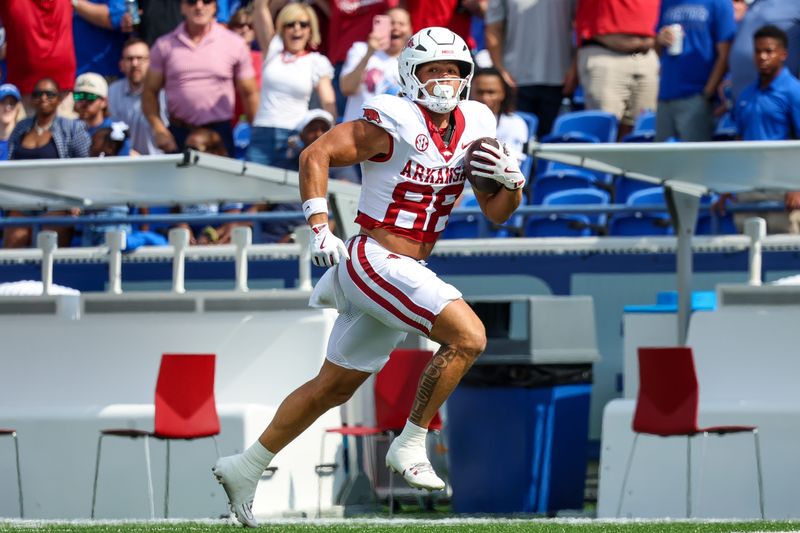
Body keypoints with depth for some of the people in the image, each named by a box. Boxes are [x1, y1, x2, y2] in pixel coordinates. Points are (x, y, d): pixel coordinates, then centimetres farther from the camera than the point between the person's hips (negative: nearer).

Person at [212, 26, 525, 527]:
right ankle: (411, 445, -9)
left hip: (404, 273, 8)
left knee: (334, 387, 15)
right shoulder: (394, 124, -13)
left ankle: (245, 468, 24)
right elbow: (316, 154, -11)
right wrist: (320, 228, -18)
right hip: (376, 262, -8)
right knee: (468, 337, -21)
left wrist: (511, 180, -7)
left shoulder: (473, 128, 8)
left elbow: (496, 213, 14)